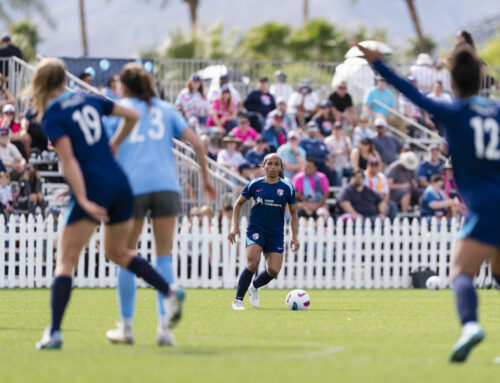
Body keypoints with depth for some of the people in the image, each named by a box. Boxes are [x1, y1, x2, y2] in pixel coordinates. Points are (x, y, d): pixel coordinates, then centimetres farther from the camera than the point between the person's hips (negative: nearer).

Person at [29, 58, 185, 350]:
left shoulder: (52, 117, -5)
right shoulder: (88, 99, 12)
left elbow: (69, 159, -14)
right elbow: (132, 116, 16)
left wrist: (83, 200, -18)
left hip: (93, 189, -6)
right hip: (120, 182, 6)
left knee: (66, 260, -2)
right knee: (118, 251, 25)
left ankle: (54, 332, -10)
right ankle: (170, 291, 11)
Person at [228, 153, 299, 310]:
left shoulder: (287, 188, 2)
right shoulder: (254, 185, 1)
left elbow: (293, 213, 12)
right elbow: (238, 203, 13)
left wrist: (294, 237, 6)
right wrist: (235, 225, 4)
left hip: (276, 234, 2)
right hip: (256, 230, -2)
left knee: (273, 270, -9)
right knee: (253, 263, -23)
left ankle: (254, 287, 25)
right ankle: (238, 300, -9)